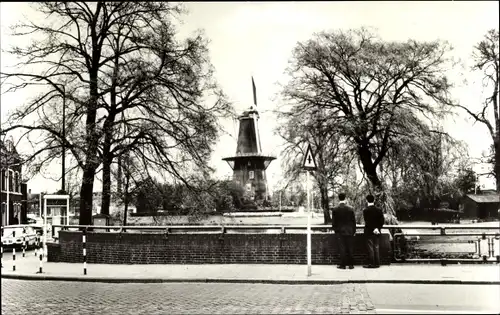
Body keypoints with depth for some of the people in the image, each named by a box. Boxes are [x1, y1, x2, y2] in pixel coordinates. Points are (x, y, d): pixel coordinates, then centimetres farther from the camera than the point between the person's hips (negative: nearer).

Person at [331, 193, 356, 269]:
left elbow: (333, 222, -1)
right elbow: (354, 221, 2)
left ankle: (343, 265, 2)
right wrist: (354, 231, 12)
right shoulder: (350, 209, -3)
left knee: (342, 248, 2)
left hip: (340, 232, -1)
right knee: (350, 248, 6)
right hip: (349, 232, 1)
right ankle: (351, 264, 8)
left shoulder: (335, 210, -6)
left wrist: (335, 230, 12)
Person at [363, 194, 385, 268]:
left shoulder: (365, 210, -11)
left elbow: (367, 221, -15)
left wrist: (373, 229, -12)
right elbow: (382, 221, 0)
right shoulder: (379, 210, 2)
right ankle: (377, 263, 10)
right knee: (376, 247, 10)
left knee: (370, 248, -1)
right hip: (377, 232, 4)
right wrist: (378, 228, 0)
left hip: (369, 232, -4)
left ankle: (371, 263, -2)